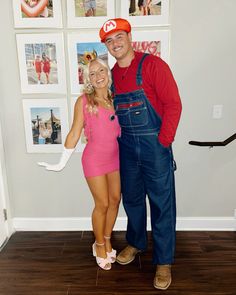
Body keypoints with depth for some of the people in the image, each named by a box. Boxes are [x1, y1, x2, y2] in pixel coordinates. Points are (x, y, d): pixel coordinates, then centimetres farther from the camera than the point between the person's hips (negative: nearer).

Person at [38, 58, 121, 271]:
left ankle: (107, 239, 35)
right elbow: (74, 134, -5)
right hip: (95, 159, -4)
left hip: (115, 157, 5)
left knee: (115, 200, 12)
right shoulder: (84, 101, -8)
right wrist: (62, 163, -6)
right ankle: (99, 245, 29)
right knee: (102, 205, 4)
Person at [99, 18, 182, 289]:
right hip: (126, 146, 6)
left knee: (161, 204, 4)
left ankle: (163, 261, 22)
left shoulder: (152, 64, -8)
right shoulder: (112, 74, 9)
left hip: (155, 145, -5)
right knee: (131, 198, 17)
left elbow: (173, 104, -12)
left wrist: (162, 142, -14)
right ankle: (136, 243, 41)